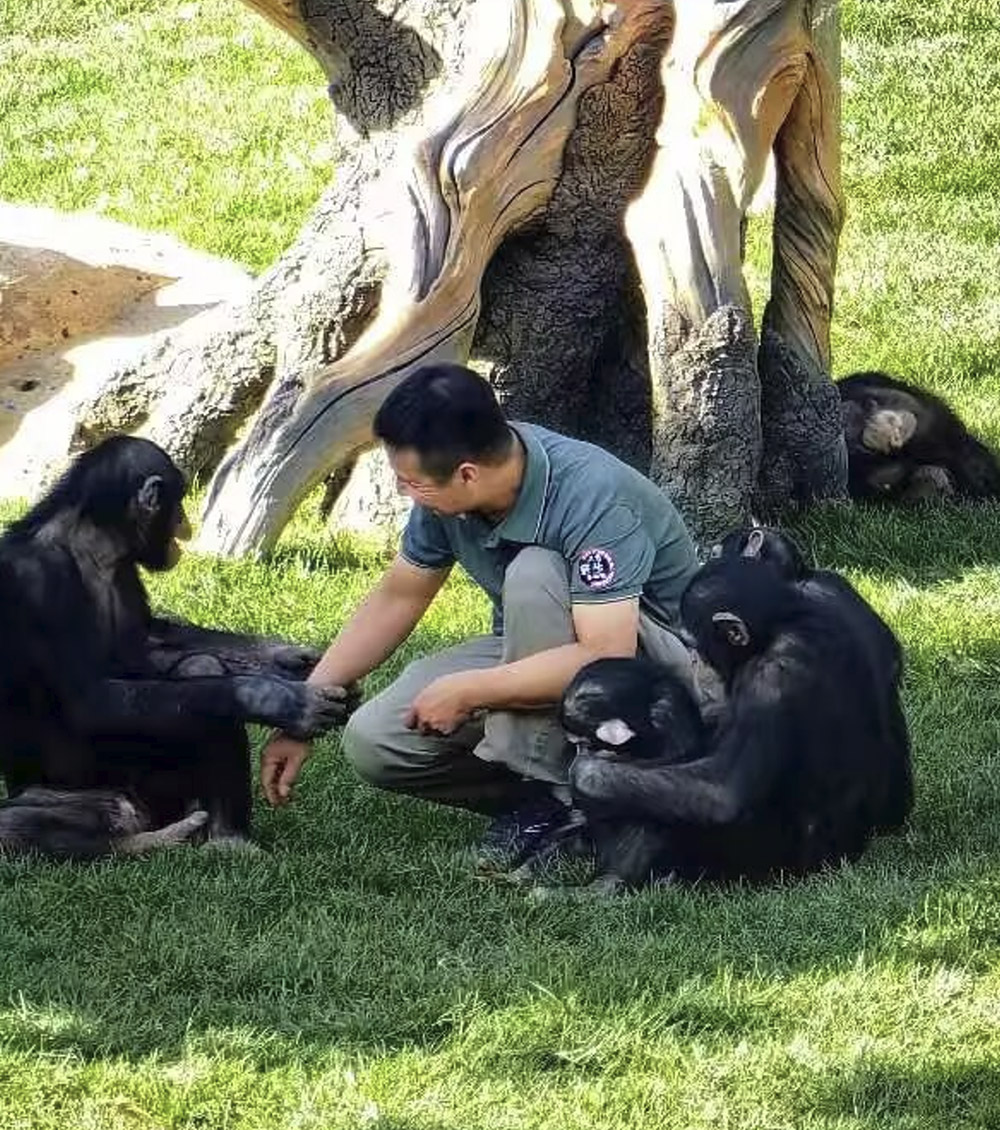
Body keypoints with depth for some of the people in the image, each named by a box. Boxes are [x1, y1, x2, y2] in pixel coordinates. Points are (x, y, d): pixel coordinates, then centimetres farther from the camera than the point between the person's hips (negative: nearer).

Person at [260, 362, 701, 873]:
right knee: (372, 742, -12)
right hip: (534, 655, 7)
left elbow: (606, 658, -39)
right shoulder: (447, 488, -11)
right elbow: (396, 599, 4)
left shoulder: (591, 498, -33)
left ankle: (543, 796, -24)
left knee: (532, 576, -36)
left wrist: (465, 691, -31)